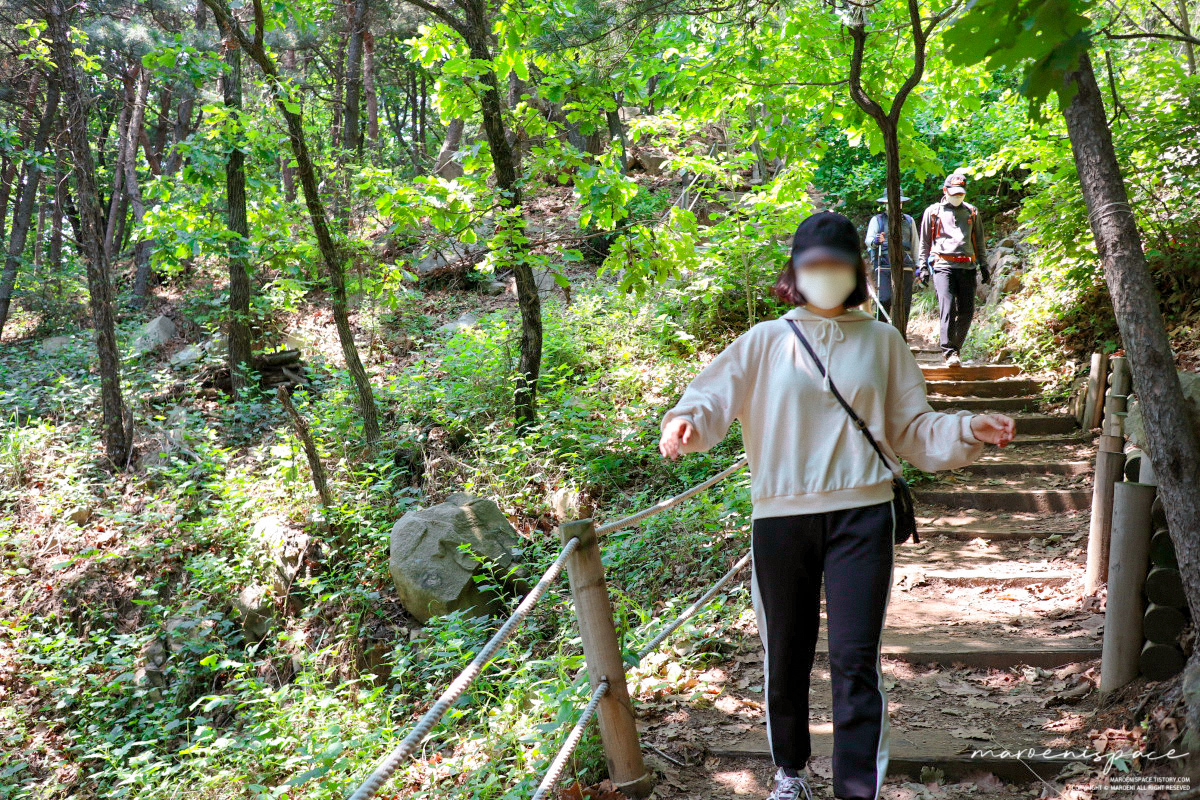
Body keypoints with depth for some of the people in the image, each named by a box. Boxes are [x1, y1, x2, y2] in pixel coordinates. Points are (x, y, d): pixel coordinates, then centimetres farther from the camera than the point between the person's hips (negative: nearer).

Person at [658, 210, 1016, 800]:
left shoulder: (881, 341, 11)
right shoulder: (765, 342, 7)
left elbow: (912, 429, 11)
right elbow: (712, 397, -4)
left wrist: (967, 431, -7)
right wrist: (686, 425, -26)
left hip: (860, 514, 0)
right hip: (779, 516, 1)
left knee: (855, 663, -7)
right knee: (786, 658, 11)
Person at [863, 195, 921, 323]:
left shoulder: (909, 220, 21)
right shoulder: (877, 220, 11)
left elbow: (915, 244, 24)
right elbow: (868, 239, -2)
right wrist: (875, 241, -26)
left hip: (905, 267, 3)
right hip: (884, 266, -3)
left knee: (905, 303, 0)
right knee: (885, 300, -16)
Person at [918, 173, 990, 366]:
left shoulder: (972, 212, 19)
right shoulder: (933, 212, 11)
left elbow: (979, 242, 24)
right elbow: (925, 242, 14)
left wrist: (983, 266, 19)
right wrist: (923, 265, 7)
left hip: (967, 267, 3)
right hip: (943, 266, -3)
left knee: (966, 311, 0)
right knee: (947, 307, -17)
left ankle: (956, 347, 15)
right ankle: (949, 352, -21)